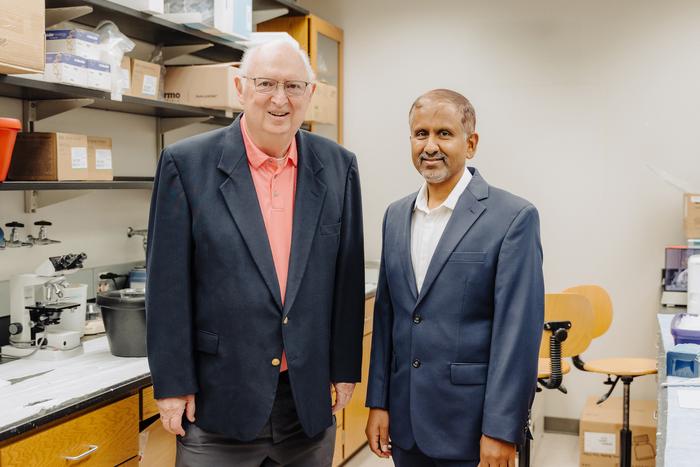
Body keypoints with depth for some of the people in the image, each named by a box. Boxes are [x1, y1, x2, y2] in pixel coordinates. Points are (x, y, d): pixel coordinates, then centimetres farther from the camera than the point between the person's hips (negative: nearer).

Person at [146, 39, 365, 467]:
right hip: (218, 398, -2)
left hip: (310, 398, 3)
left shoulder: (338, 166, 2)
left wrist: (345, 367, 7)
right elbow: (169, 284, -6)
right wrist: (173, 383, -6)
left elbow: (347, 277, 6)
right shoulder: (187, 163, -7)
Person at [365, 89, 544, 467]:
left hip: (470, 426, -5)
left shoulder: (513, 217, -10)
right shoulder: (396, 216, 7)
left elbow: (518, 331, -13)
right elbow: (386, 314, 10)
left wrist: (502, 432, -14)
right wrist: (378, 402, 7)